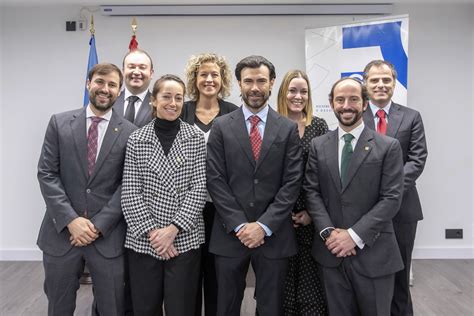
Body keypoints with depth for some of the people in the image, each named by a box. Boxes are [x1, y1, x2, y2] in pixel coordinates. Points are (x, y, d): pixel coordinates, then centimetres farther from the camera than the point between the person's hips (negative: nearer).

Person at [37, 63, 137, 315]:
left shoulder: (129, 132, -1)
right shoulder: (59, 123, 3)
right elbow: (46, 174, -1)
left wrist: (99, 224, -11)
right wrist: (70, 219, -11)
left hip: (108, 235, -1)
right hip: (61, 232, 1)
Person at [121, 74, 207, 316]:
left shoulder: (196, 139, 1)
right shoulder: (136, 140, 1)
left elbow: (199, 189, -4)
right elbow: (129, 193, -2)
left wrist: (173, 228, -12)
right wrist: (151, 232, -11)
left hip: (185, 239, 0)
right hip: (143, 240, 1)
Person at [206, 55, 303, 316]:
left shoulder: (288, 129, 2)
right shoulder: (221, 126, 1)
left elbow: (292, 182, -3)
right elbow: (215, 180, -4)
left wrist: (264, 225, -11)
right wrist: (239, 225, -11)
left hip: (274, 235, 0)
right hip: (230, 234, 0)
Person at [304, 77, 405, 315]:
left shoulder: (388, 147, -3)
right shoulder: (318, 146, 6)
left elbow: (392, 198, -9)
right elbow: (311, 191, 3)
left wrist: (354, 235, -15)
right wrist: (328, 231, -11)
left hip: (373, 253, -2)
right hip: (332, 251, 2)